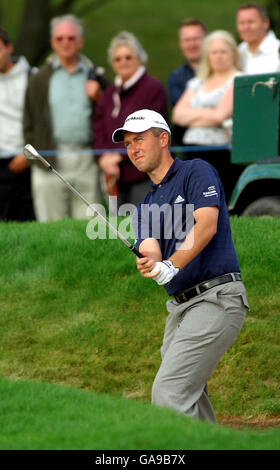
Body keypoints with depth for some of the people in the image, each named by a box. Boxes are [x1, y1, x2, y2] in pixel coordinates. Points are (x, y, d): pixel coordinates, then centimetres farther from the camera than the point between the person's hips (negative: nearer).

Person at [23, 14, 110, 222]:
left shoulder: (96, 76, 13)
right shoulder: (40, 80, 10)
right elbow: (29, 121, 8)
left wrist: (98, 98, -5)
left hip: (87, 160, 1)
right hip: (51, 162, -1)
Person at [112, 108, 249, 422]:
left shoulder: (197, 172, 0)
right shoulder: (146, 206, 19)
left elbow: (206, 225, -16)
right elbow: (150, 250, 0)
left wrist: (171, 266, -27)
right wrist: (149, 264, -24)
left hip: (215, 298, -8)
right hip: (179, 306, 8)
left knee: (169, 392, -18)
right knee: (189, 399, 7)